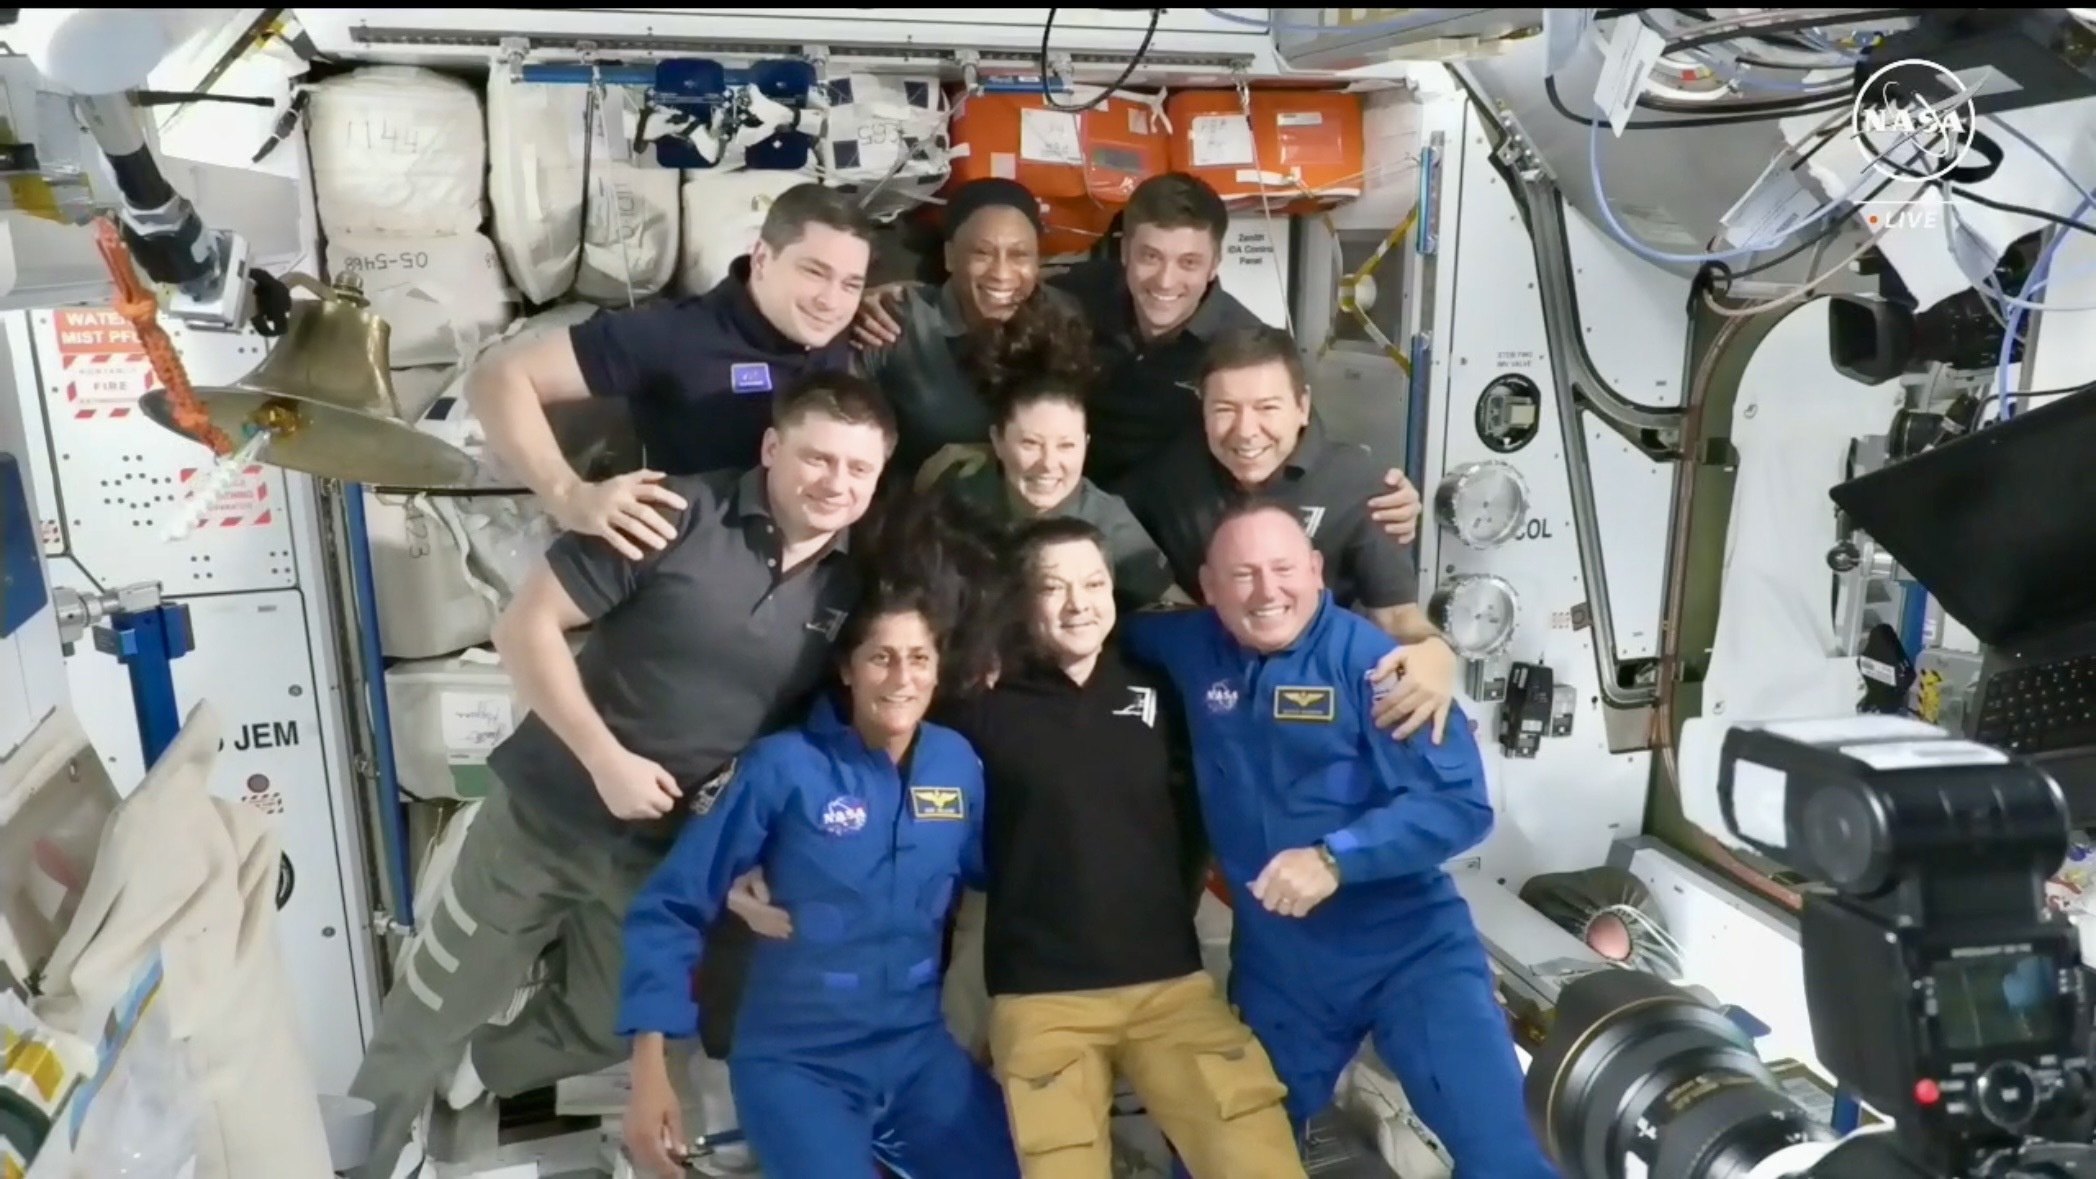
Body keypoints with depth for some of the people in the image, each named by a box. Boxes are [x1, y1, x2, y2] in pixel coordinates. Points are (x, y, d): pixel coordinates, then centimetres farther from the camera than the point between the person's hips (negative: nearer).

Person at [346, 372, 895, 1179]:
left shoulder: (854, 586, -6)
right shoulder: (678, 517, -18)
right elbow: (525, 626, -15)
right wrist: (606, 758, -20)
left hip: (672, 852, 4)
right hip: (543, 815, -3)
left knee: (607, 1030, 21)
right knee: (428, 1016, 12)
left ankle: (477, 1068, 50)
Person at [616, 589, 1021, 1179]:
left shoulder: (958, 762, -2)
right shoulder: (782, 766, -14)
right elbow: (671, 907, -11)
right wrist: (650, 1071, -15)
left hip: (920, 1050, 4)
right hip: (795, 1059, -4)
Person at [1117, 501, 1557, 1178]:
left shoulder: (1372, 659, -14)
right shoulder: (1192, 649, 0)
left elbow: (1461, 804, -18)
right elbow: (1119, 626, 22)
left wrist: (1335, 857, -28)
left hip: (1408, 946, -4)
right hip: (1275, 963, 4)